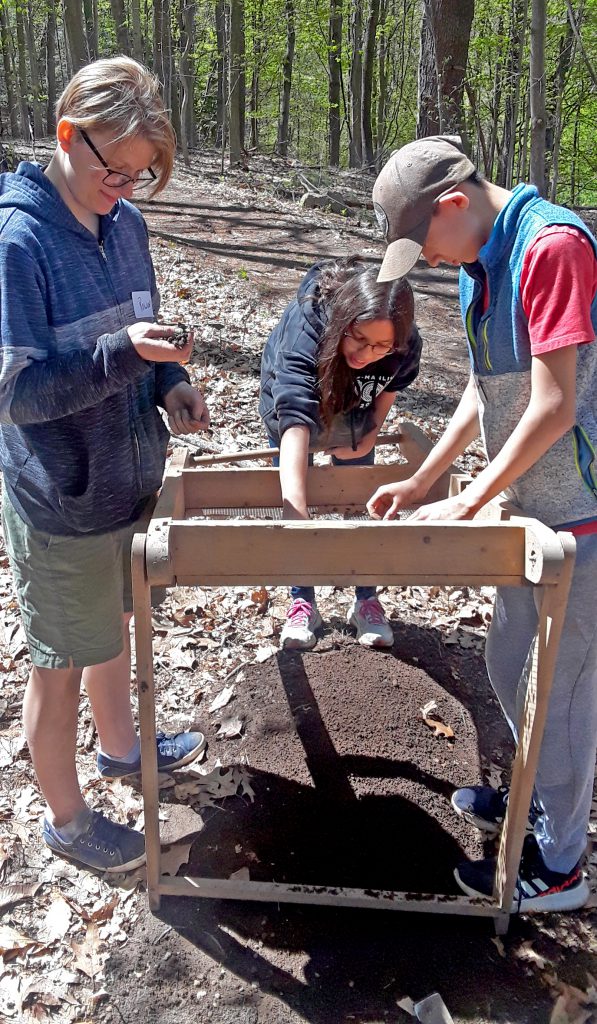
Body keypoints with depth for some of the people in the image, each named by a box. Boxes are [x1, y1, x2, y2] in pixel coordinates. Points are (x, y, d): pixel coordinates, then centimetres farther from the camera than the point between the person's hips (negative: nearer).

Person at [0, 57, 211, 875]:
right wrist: (122, 355, -35)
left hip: (130, 475, 7)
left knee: (117, 625, 26)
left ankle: (119, 746, 52)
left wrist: (171, 382, -9)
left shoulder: (126, 224, -1)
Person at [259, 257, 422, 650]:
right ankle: (303, 603, 16)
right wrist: (296, 515, -66)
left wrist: (370, 434, -10)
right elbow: (295, 420, -58)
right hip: (291, 393, -2)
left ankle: (367, 601, 22)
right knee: (295, 500, 2)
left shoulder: (406, 344, -35)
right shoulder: (306, 329, -47)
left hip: (353, 411, 2)